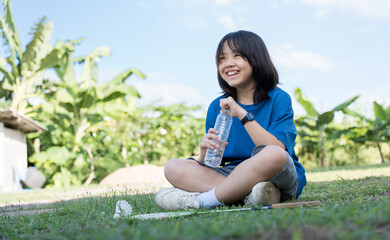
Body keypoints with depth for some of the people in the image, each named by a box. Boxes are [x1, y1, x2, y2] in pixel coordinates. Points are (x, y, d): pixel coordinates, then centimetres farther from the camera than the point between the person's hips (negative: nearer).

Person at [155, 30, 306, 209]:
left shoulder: (278, 99, -2)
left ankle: (203, 200, -22)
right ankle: (248, 195, -28)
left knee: (273, 155, -38)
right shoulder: (217, 107, 10)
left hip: (280, 178, -4)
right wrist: (205, 152, -16)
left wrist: (242, 114, -19)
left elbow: (277, 150, -17)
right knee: (173, 167, -13)